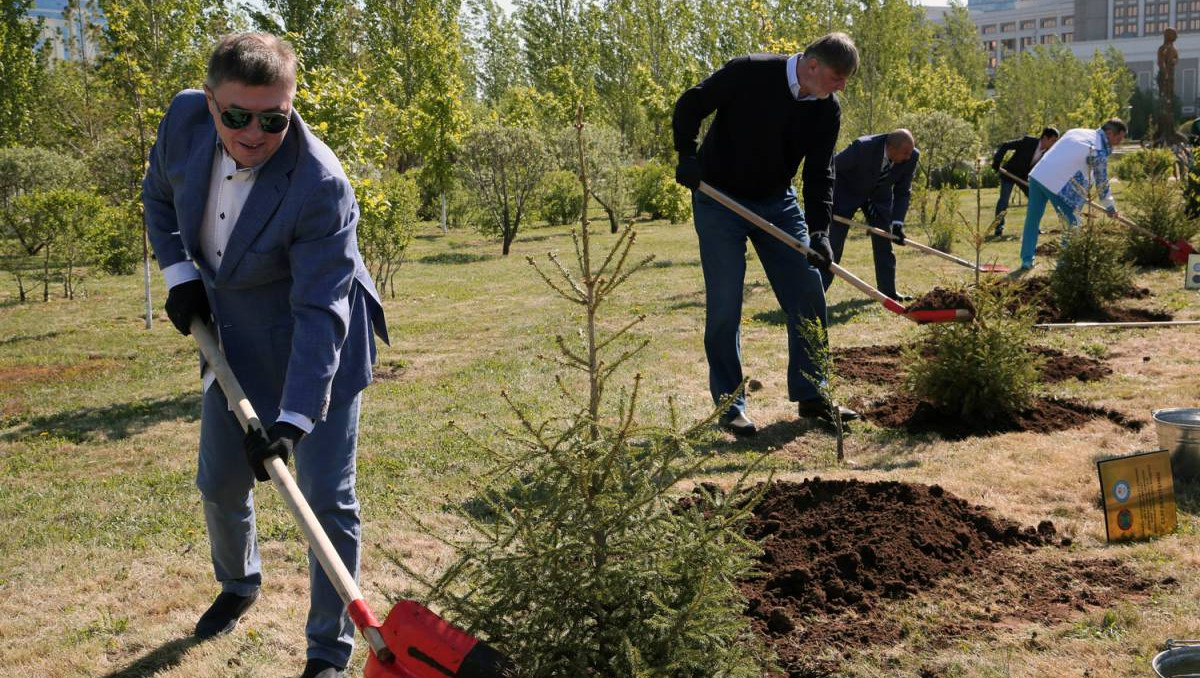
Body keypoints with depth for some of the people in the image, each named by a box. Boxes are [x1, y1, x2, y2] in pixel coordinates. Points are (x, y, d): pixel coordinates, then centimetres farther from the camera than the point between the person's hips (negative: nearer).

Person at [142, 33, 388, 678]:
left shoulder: (320, 187, -32)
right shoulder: (185, 119, -15)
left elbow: (320, 311, -33)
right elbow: (159, 194, 9)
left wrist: (293, 420, -39)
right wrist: (178, 272, -3)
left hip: (315, 350, -6)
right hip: (232, 339, 6)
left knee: (328, 502, -2)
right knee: (219, 483, 20)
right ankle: (239, 584, 50)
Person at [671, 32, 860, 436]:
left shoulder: (827, 111, -5)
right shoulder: (749, 73, -19)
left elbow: (819, 174, -5)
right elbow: (690, 106, -10)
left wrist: (819, 231, -17)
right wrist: (688, 154, -23)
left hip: (778, 204, 5)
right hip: (719, 202, -5)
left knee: (808, 295, 2)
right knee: (724, 305, -6)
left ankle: (811, 395, 14)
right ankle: (730, 406, 3)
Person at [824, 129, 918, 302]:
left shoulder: (912, 156, -23)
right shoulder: (862, 147, -36)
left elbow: (903, 192, -10)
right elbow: (832, 168, -21)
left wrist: (897, 223, -20)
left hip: (880, 196, 4)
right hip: (848, 193, -4)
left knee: (883, 243, 3)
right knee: (833, 242, -7)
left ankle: (888, 291, 12)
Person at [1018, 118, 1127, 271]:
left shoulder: (1076, 132, 18)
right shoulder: (1099, 151, -5)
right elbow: (1102, 183, 4)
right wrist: (1111, 207, 18)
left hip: (1037, 174, 8)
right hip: (1057, 184, -8)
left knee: (1032, 220, 14)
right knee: (1072, 224, 6)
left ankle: (1026, 259, 19)